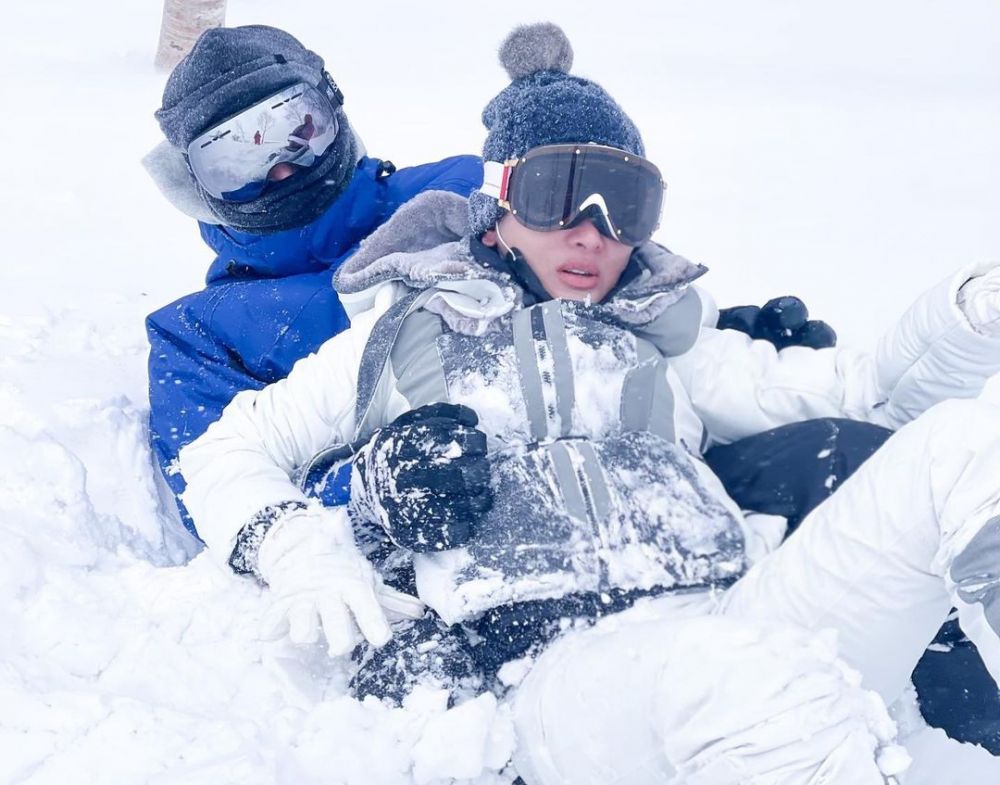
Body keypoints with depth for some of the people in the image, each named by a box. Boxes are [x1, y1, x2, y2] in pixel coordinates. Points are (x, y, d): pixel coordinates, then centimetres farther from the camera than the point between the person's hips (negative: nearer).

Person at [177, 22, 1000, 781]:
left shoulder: (664, 336, 28)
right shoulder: (404, 333, 21)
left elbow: (865, 395, 24)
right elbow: (228, 452, 21)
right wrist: (298, 548, -1)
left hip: (739, 624, 4)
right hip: (560, 678, -4)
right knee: (729, 662, -42)